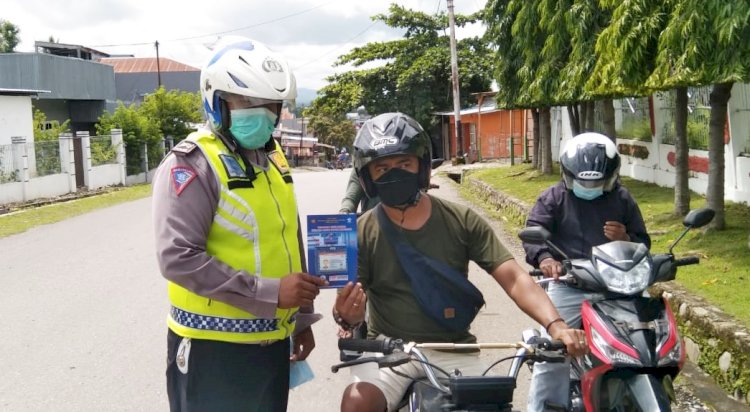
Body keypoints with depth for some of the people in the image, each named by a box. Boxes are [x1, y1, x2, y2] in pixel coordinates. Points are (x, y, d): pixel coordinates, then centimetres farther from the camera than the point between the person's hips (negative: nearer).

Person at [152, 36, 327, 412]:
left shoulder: (273, 159, 12)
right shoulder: (192, 163, -14)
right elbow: (178, 257, -23)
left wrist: (301, 319, 18)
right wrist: (269, 292, -23)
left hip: (272, 342, 8)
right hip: (214, 349, -7)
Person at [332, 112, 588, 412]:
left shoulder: (462, 222, -2)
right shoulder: (362, 233, -3)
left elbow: (513, 278, -7)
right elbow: (353, 304, -4)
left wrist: (554, 324, -24)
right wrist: (346, 316, -31)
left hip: (453, 349, 2)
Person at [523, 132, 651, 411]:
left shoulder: (622, 199, 12)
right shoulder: (554, 197, 4)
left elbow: (643, 244, 17)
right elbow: (533, 230, -11)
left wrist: (626, 239, -8)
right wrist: (544, 257, -32)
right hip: (567, 287, -2)